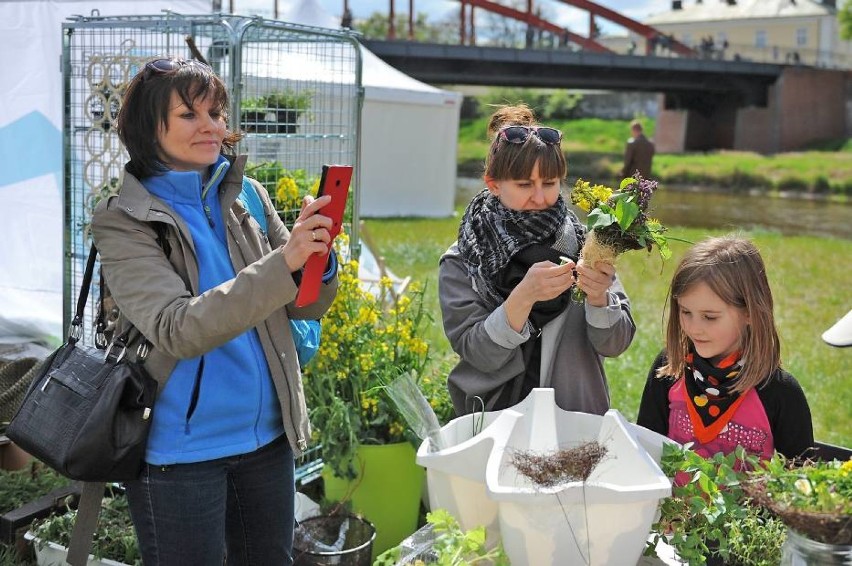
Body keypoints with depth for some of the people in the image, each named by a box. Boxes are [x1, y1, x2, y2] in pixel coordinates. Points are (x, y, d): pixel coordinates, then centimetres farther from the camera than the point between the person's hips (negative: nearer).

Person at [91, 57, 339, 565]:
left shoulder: (246, 196, 3)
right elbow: (178, 330, -23)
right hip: (180, 451, -4)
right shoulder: (124, 221, -10)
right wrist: (282, 262, -31)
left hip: (268, 435, 5)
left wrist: (319, 259, -19)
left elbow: (306, 305, 3)